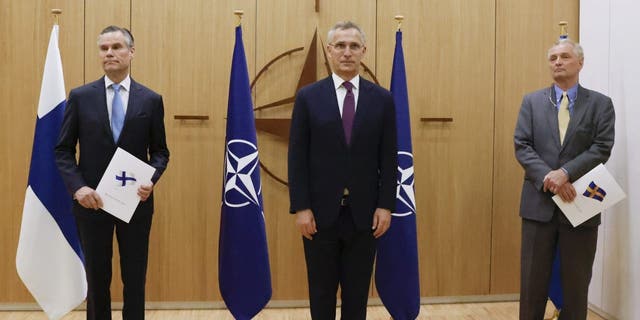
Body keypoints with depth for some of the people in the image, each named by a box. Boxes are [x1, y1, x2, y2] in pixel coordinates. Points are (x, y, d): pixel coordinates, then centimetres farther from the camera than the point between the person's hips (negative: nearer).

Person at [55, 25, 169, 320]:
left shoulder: (151, 100, 1)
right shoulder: (80, 96, 1)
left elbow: (160, 151, 5)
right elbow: (63, 150, 2)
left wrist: (151, 180, -14)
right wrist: (78, 187, -13)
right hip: (91, 201, 0)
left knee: (135, 279, 9)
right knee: (97, 279, 12)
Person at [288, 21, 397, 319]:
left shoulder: (382, 99, 3)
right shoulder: (308, 97, 0)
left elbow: (389, 159, 3)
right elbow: (297, 157, -3)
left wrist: (385, 205, -3)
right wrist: (301, 208, -8)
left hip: (364, 213, 1)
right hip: (320, 212, -1)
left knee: (357, 294, 11)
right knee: (321, 293, 12)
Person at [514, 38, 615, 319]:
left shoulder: (601, 104, 4)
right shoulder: (532, 101, 7)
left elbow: (601, 149, -7)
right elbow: (522, 147, -2)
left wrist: (565, 173, -21)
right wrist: (549, 178, -16)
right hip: (539, 202, 1)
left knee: (576, 281, 9)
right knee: (533, 279, 8)